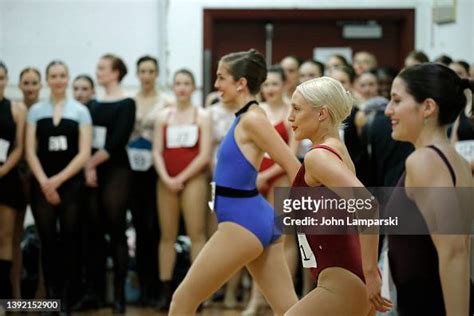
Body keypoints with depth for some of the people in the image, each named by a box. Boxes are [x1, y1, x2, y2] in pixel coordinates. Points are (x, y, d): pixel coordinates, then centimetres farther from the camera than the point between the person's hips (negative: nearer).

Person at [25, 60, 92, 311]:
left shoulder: (80, 111, 6)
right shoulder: (36, 111, 9)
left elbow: (84, 153, -1)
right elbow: (30, 152, 4)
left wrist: (59, 179, -10)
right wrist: (45, 183, -9)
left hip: (71, 185, -1)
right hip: (42, 185, 1)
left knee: (69, 241, -2)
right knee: (48, 241, -1)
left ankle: (67, 299, 1)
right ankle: (51, 297, 4)